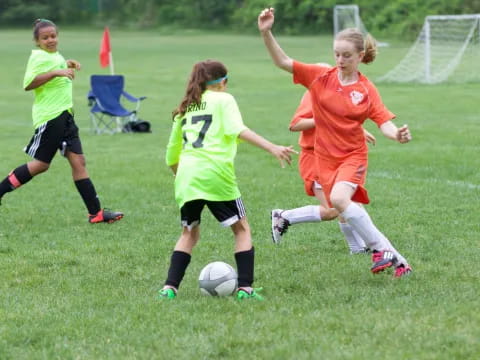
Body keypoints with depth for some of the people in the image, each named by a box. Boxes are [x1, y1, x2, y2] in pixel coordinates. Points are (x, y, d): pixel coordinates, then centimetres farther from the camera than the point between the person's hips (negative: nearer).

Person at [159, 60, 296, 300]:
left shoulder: (184, 108, 24)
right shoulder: (223, 99, 10)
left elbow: (172, 155, 24)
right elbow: (238, 129, -10)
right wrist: (273, 148, -19)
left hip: (186, 176, 4)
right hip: (215, 174, -4)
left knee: (189, 233, 19)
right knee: (241, 229, 10)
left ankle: (170, 287, 5)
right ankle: (245, 288, 1)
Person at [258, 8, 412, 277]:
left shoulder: (366, 90, -7)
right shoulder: (320, 77, -2)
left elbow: (384, 121, -11)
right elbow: (283, 62, -6)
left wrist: (397, 134, -34)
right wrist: (266, 33, -20)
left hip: (353, 156, -3)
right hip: (325, 157, 3)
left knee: (339, 198, -30)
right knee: (350, 212, -2)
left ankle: (381, 249, -18)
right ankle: (395, 258, 10)